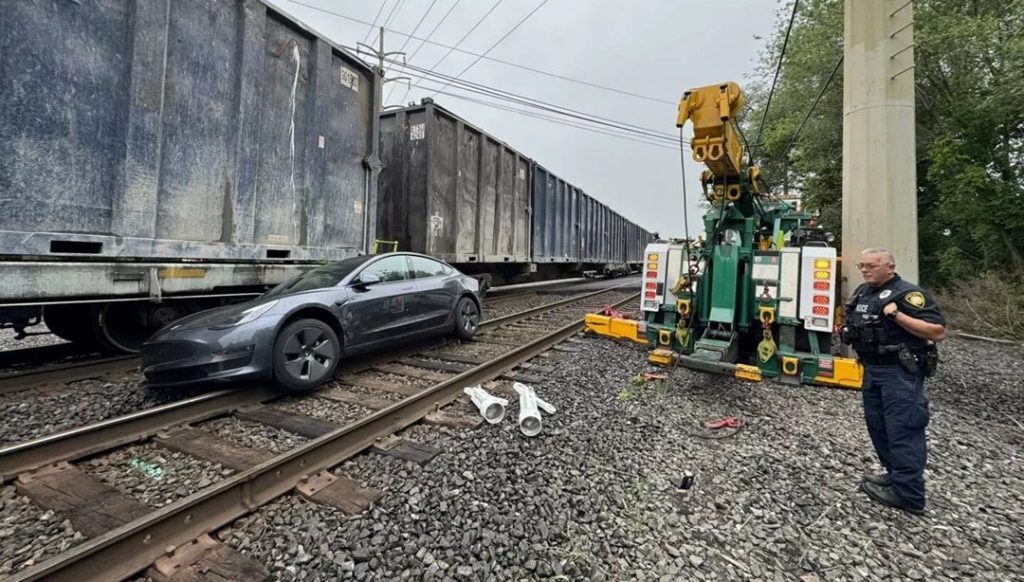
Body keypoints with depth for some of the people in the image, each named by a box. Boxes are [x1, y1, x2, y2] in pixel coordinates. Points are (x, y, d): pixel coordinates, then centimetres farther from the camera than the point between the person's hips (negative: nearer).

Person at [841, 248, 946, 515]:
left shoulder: (908, 293, -13)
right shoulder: (862, 292, 12)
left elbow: (938, 332, -19)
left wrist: (897, 315, -25)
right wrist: (849, 330, 9)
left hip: (900, 372, -9)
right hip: (872, 369, 9)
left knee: (903, 429, -4)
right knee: (878, 425, 15)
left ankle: (908, 495, 4)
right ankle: (896, 475, 30)